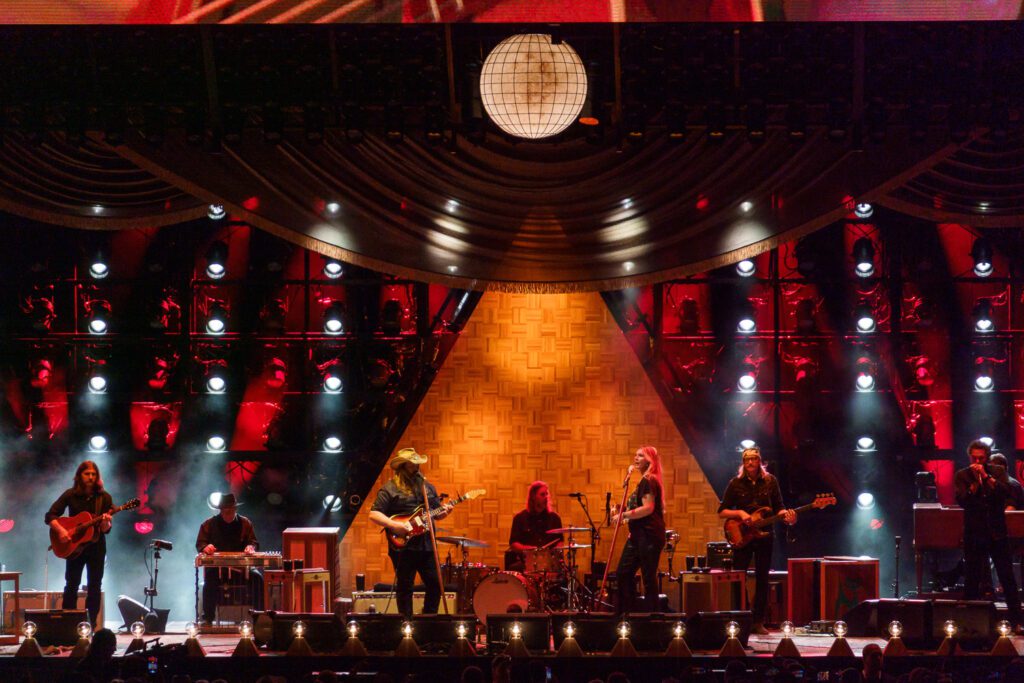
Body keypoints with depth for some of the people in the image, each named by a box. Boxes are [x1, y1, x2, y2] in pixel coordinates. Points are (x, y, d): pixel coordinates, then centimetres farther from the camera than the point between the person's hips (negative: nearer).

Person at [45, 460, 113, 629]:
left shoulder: (104, 497, -2)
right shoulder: (71, 495, -3)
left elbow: (106, 530, -4)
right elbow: (50, 516, -4)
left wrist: (105, 523, -26)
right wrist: (60, 530, -20)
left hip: (96, 546, 1)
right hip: (74, 545, -1)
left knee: (95, 586, 2)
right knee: (72, 585, 1)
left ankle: (92, 622, 9)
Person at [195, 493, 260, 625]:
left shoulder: (245, 523, 10)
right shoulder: (209, 524, 6)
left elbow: (254, 542, 8)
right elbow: (200, 543, 3)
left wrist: (250, 547, -18)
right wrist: (206, 547, -22)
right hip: (216, 566, -1)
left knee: (256, 578, -26)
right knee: (210, 579, -34)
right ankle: (208, 618, -24)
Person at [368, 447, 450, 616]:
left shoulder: (427, 487, 15)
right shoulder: (390, 489, -4)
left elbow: (436, 512, 21)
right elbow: (374, 514, -9)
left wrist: (443, 512, -2)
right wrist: (394, 525, -20)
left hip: (427, 545, 5)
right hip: (403, 547, -5)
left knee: (435, 585, 6)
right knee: (405, 588, 1)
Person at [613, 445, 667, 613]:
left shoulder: (649, 481, -12)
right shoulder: (644, 481, 19)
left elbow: (648, 508, -22)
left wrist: (624, 515, -18)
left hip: (649, 535, -11)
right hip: (639, 535, 11)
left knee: (648, 578, -7)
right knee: (623, 573, 9)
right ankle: (626, 613, 13)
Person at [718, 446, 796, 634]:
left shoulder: (770, 481, 4)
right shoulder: (736, 483, 1)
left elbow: (778, 507, 6)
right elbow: (722, 511, 1)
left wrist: (786, 515, -16)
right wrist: (740, 513, -16)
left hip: (764, 536, 1)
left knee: (762, 579, 4)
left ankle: (758, 622, 10)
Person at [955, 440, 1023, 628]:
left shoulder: (997, 472, 4)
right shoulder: (962, 476, 2)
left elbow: (1006, 492, -12)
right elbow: (962, 500, -10)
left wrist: (986, 476, -18)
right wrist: (975, 481, -19)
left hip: (997, 533, 0)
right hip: (974, 533, 0)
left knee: (1008, 577, 1)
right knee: (971, 580, 4)